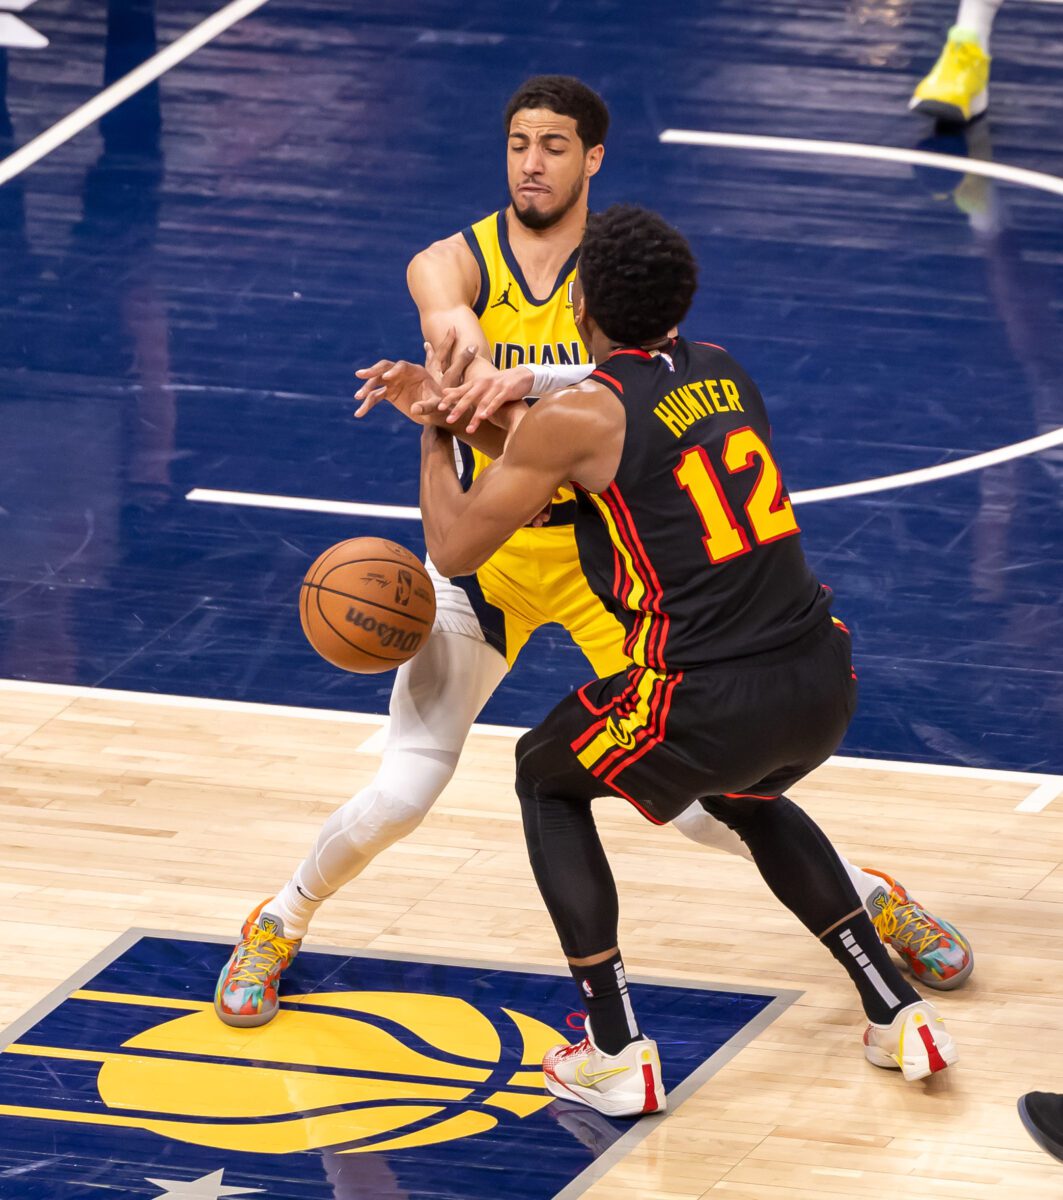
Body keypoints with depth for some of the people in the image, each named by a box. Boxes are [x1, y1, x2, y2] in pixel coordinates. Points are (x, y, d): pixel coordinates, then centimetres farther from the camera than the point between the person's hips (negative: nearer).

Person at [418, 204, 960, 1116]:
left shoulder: (579, 416, -7)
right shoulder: (720, 371, 13)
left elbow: (454, 549, 0)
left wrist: (436, 437, 17)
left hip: (711, 700, -6)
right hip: (822, 683, 6)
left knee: (546, 779, 23)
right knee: (744, 798, 39)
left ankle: (617, 1055, 16)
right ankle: (899, 1015, 33)